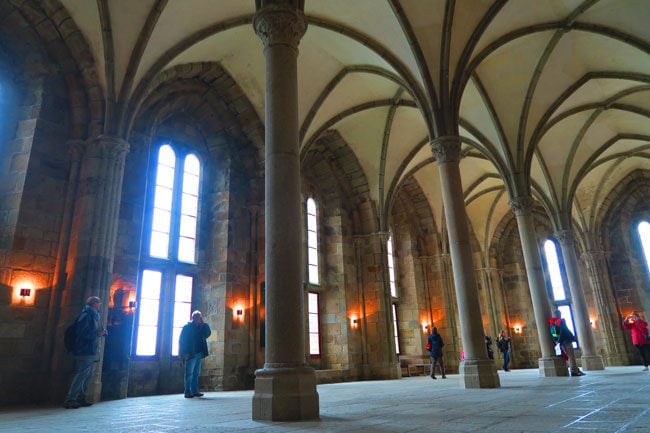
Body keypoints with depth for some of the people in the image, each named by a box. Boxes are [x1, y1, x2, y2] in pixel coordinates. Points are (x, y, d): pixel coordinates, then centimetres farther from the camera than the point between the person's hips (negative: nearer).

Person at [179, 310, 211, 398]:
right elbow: (182, 340, -10)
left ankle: (195, 391, 15)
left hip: (198, 354, 7)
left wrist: (204, 324, -2)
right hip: (190, 354, -7)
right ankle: (188, 392, 0)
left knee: (196, 373, 9)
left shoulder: (200, 327, 15)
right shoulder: (187, 327, -5)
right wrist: (185, 353, -16)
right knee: (189, 373, -5)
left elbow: (208, 334, 6)